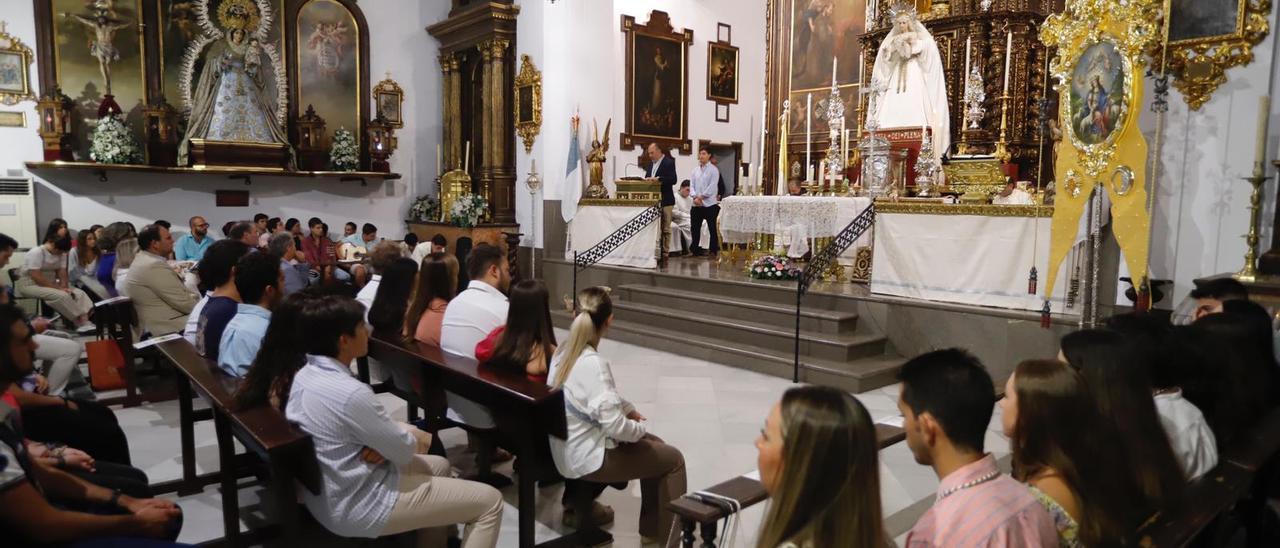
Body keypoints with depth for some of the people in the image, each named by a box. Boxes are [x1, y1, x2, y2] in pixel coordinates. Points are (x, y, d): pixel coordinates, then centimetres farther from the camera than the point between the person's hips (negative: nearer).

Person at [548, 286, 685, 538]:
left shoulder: (563, 350, -1)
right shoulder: (593, 363, -28)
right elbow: (614, 425, -27)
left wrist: (629, 409, 8)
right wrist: (642, 428, -9)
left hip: (569, 451, 9)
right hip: (587, 459, -9)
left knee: (653, 445, 23)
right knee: (673, 459, 6)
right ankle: (662, 531, 20)